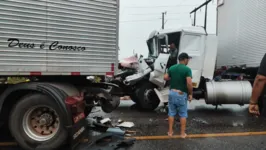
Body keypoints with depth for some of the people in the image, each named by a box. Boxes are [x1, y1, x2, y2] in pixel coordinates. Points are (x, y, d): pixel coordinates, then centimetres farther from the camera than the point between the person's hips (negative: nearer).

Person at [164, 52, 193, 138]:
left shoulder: (172, 68, 4)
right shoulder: (187, 69, -13)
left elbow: (165, 78, 7)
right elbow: (189, 83, -21)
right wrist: (190, 94, -9)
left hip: (172, 92, 4)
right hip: (182, 94, -4)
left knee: (171, 113, 14)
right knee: (183, 114, 10)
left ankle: (170, 131, 20)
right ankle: (182, 133, 17)